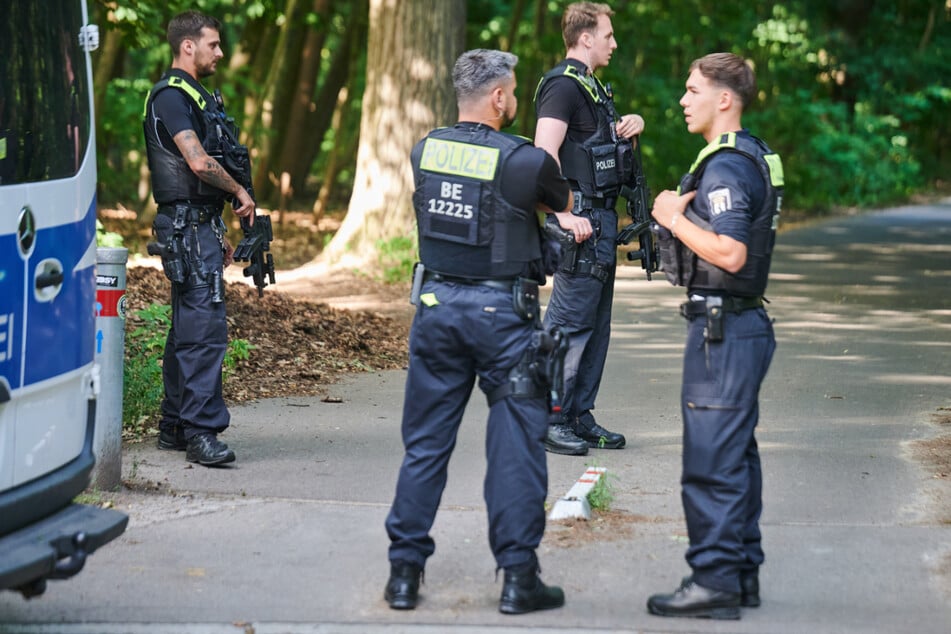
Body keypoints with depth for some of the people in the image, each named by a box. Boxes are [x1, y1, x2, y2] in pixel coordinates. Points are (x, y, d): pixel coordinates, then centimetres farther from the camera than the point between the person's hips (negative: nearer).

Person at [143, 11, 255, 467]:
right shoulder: (171, 96, -13)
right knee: (204, 328, -14)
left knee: (188, 328, 13)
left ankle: (174, 427, 18)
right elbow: (199, 162, -24)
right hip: (187, 227, -11)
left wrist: (218, 233, 23)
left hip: (200, 224, 11)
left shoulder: (194, 96, 19)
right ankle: (200, 431, -15)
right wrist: (241, 193, -11)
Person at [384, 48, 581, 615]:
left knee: (425, 442, 10)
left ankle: (405, 570, 12)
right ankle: (519, 577, 4)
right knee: (516, 445, 3)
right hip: (502, 312, -4)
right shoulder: (526, 161, -12)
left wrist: (559, 221, 20)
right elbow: (566, 206, 9)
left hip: (436, 305, 5)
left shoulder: (424, 152, 3)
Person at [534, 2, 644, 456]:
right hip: (582, 217, -10)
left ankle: (580, 417, 18)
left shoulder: (591, 87, 19)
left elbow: (606, 143, 33)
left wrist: (631, 127, 10)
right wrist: (568, 213, -24)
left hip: (602, 218, 10)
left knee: (596, 323, 12)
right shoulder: (562, 86, -13)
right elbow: (545, 153, -22)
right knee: (570, 321, -8)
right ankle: (550, 421, -4)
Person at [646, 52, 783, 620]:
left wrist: (675, 220, -15)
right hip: (744, 323, 11)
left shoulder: (725, 168, -17)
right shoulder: (756, 157, 15)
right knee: (737, 456, 15)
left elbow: (730, 253, -27)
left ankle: (715, 582, -4)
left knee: (712, 461, -7)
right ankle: (743, 573, 22)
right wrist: (682, 214, 12)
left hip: (723, 330, -11)